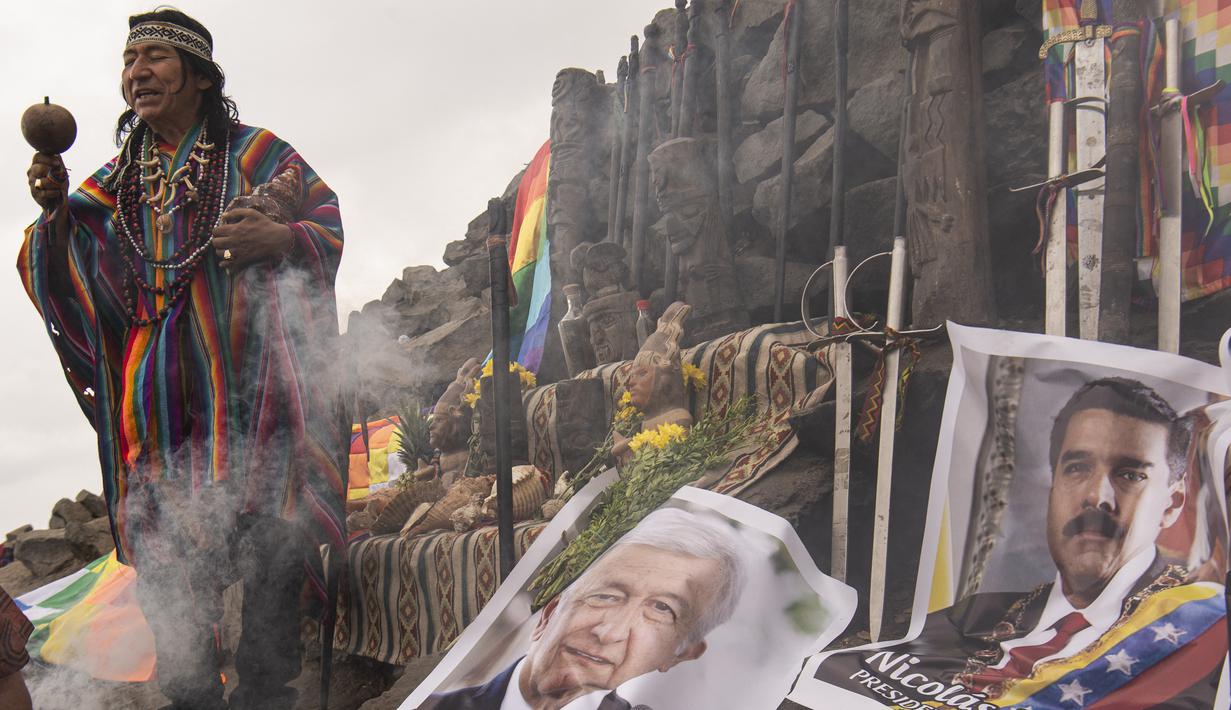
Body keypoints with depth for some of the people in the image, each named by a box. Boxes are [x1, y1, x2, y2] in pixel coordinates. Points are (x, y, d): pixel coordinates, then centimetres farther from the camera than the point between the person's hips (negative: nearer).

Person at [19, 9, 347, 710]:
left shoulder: (255, 154, 6)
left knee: (268, 536, -10)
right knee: (169, 547, 0)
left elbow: (331, 227, 3)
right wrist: (55, 209, -9)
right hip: (157, 396, 3)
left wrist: (280, 238, -19)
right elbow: (64, 272, 12)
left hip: (248, 382, -3)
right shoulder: (119, 179, 17)